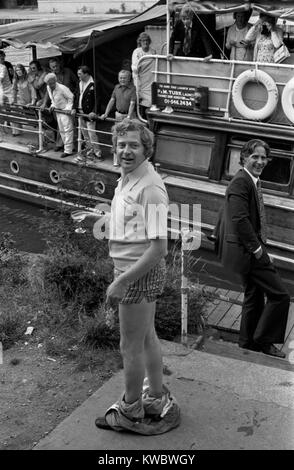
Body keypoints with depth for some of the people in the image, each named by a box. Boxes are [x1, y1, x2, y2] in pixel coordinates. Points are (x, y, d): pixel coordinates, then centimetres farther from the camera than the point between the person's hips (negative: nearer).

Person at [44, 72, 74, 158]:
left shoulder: (62, 88, -21)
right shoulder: (48, 88, 1)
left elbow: (71, 98, -14)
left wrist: (68, 108, -19)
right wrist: (53, 105, 4)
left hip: (65, 110, -8)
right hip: (57, 110, 8)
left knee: (68, 129, -9)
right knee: (61, 130, 12)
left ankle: (68, 150, -9)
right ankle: (66, 146, 24)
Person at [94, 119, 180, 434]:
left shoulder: (150, 188, -23)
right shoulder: (126, 179, 8)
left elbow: (158, 248, -26)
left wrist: (120, 282, -23)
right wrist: (122, 277, 14)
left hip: (140, 274, -10)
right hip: (131, 270, 10)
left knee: (131, 347, 6)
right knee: (147, 338, 21)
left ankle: (130, 411, 25)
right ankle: (156, 400, 38)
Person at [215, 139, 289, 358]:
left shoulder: (252, 181, 15)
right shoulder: (241, 182, -17)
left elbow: (225, 213, 23)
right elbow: (240, 219, -25)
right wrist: (257, 248, -20)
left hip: (250, 250, 11)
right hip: (247, 251, -11)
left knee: (254, 297, 19)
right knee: (279, 295, -6)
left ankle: (248, 343, 32)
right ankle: (263, 341, 8)